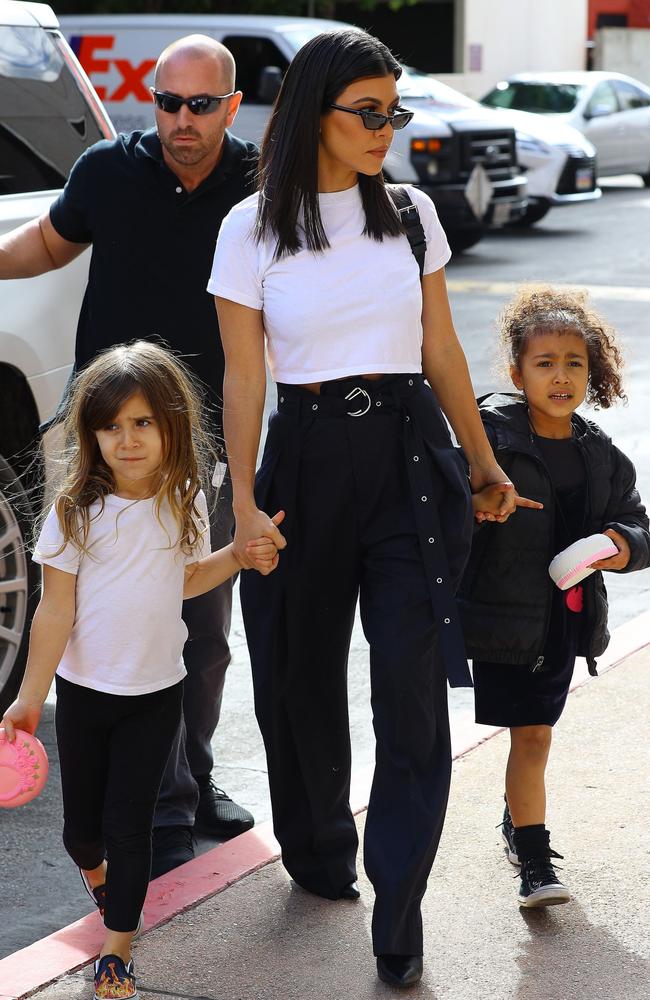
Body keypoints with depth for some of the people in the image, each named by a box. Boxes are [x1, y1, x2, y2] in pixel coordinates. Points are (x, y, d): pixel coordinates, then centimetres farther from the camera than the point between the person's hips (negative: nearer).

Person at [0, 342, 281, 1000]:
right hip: (83, 690, -1)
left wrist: (239, 556, -2)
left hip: (156, 693, 1)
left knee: (130, 823, 0)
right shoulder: (76, 511, -12)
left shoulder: (185, 502, -3)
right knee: (82, 822, 11)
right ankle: (94, 870, 46)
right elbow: (56, 610, -10)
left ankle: (117, 945, 15)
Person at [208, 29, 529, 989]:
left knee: (413, 685, -6)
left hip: (411, 455, 1)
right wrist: (245, 504, -8)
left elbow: (441, 351, 12)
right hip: (308, 458, -1)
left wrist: (484, 464, 14)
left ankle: (399, 922, 0)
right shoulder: (252, 229, -1)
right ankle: (320, 854, 37)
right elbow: (244, 378, -2)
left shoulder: (411, 213, 6)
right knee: (303, 676, 11)